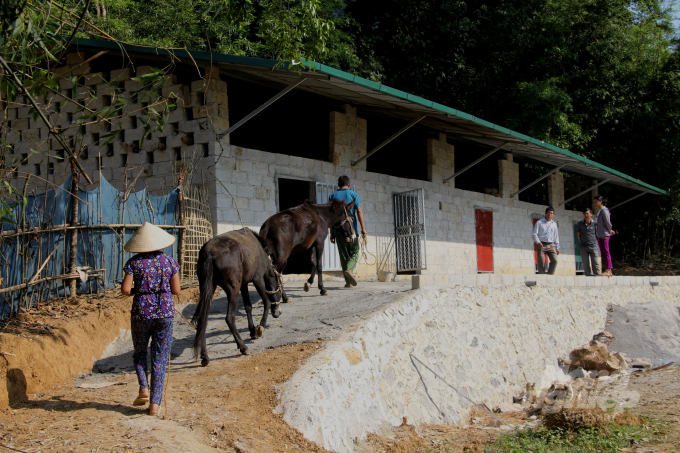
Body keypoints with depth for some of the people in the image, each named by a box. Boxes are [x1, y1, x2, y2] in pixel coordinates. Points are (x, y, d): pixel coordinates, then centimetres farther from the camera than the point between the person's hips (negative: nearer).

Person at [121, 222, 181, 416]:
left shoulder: (134, 262, -4)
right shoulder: (169, 261, 0)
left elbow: (125, 289, -9)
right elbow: (176, 290, 1)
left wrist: (137, 291, 11)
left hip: (141, 312, -1)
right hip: (165, 312, 1)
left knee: (140, 352, 21)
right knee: (160, 357, 7)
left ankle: (144, 388, 1)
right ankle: (155, 403, 2)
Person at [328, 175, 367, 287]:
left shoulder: (332, 196, 8)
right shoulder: (353, 194, 3)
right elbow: (359, 211, -5)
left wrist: (331, 233, 8)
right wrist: (363, 228, -4)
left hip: (338, 231, 2)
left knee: (343, 255, 7)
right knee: (354, 252, 7)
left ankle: (348, 282, 4)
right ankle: (349, 269, -22)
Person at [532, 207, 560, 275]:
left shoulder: (554, 224, 17)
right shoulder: (539, 223, 5)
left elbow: (556, 236, 19)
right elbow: (535, 234, 0)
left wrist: (557, 247, 13)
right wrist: (538, 242, -17)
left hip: (551, 245, 3)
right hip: (542, 245, -3)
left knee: (555, 260, -11)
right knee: (541, 262, -6)